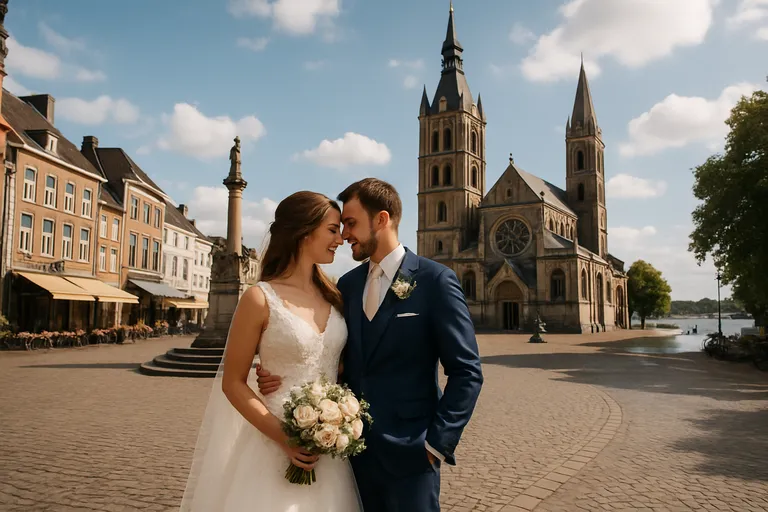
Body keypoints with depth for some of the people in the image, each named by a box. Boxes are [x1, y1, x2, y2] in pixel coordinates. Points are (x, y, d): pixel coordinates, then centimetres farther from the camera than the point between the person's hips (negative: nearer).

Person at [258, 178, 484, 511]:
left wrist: (437, 443, -12)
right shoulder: (348, 284, 7)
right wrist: (290, 380, -7)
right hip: (355, 449, 5)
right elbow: (342, 363, 9)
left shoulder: (435, 280, -10)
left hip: (407, 452, -5)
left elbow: (467, 373, -10)